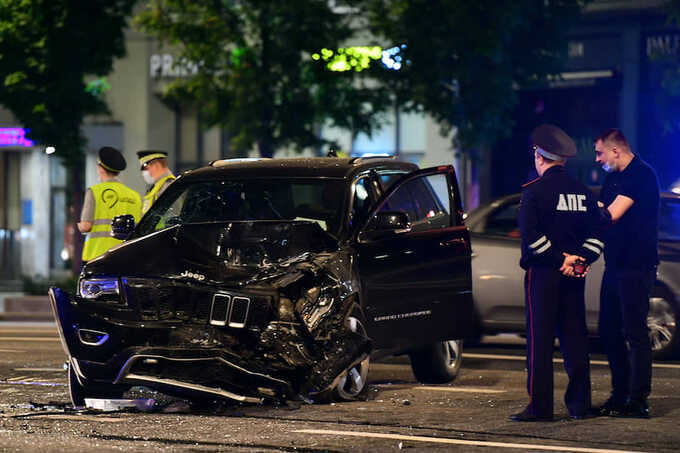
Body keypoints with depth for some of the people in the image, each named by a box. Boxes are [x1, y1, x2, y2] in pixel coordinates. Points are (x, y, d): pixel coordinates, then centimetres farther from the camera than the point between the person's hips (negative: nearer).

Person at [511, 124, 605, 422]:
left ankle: (540, 406, -5)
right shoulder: (582, 191, 10)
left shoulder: (535, 190, -7)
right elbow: (596, 232, 8)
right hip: (574, 275, 5)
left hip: (543, 274, -5)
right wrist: (579, 258, -2)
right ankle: (579, 404, 11)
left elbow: (530, 233, -16)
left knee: (540, 339, -3)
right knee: (574, 337, 10)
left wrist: (557, 260, -11)